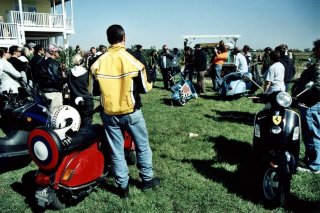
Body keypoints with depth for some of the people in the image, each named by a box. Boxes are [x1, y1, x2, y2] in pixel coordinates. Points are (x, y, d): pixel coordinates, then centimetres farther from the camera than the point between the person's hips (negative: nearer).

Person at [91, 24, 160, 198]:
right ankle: (147, 179, 30)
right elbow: (145, 88, -6)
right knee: (142, 146, 17)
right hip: (131, 112, -2)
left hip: (109, 114, 2)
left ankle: (123, 186, 22)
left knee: (116, 151, 12)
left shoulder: (98, 63, -6)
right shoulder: (133, 61, -13)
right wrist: (150, 83, 15)